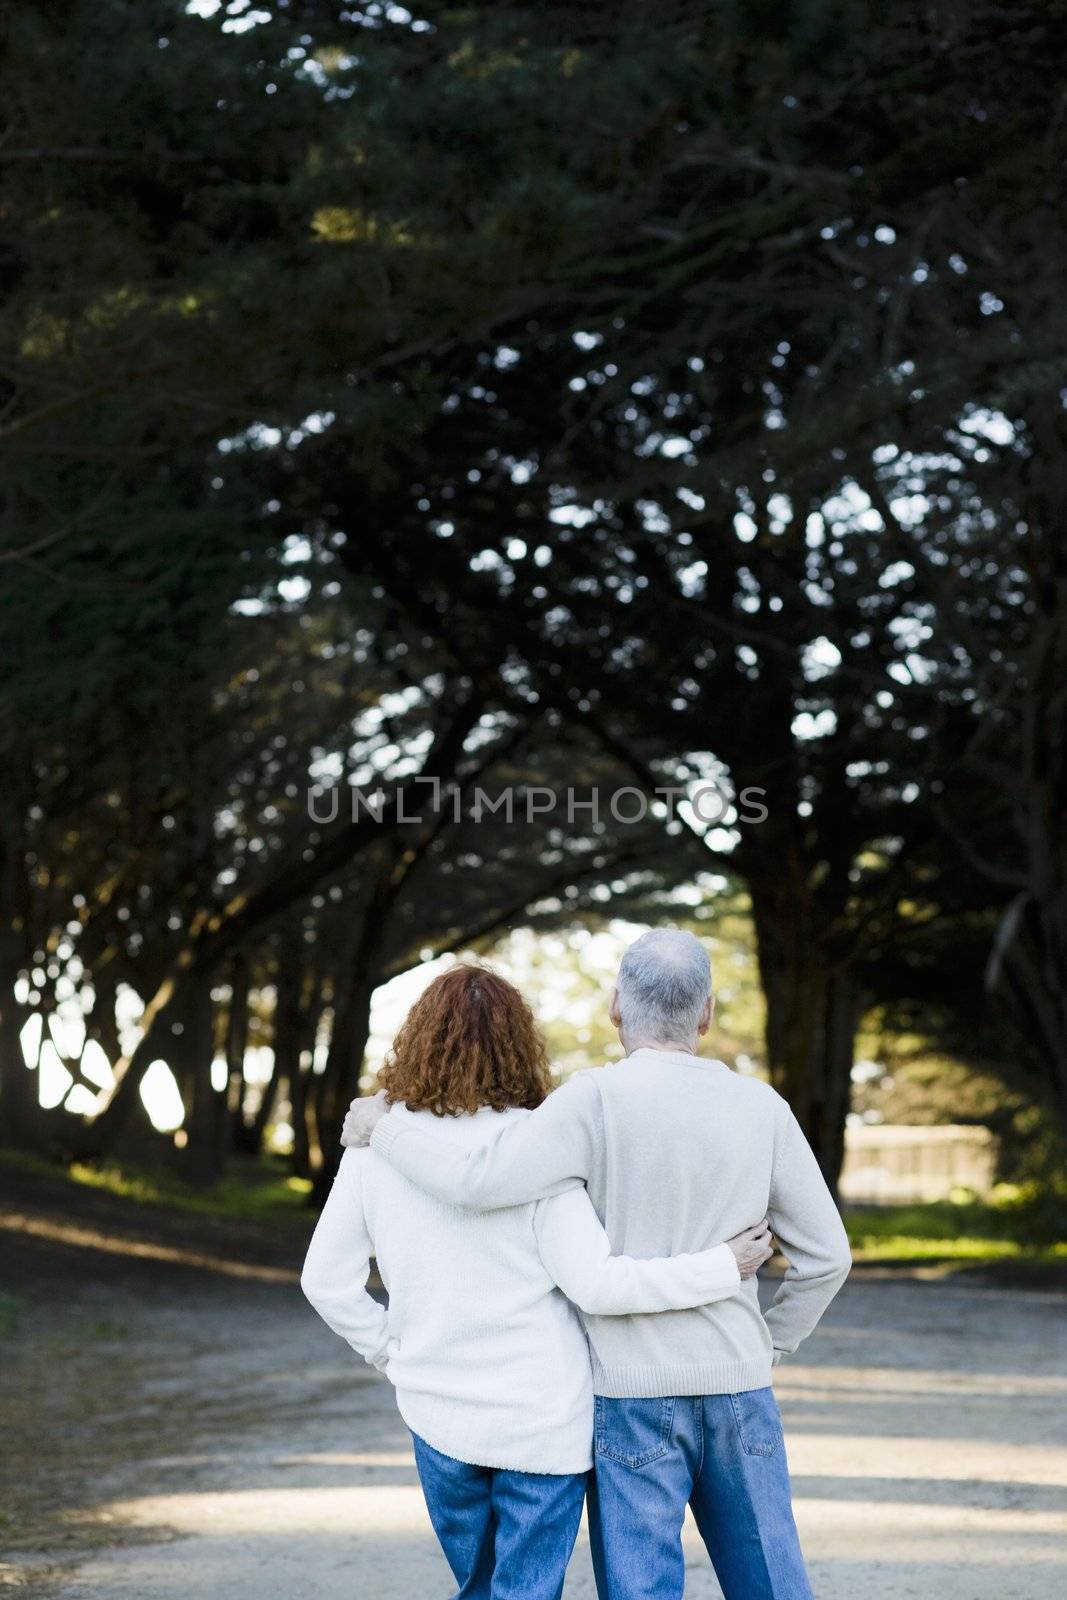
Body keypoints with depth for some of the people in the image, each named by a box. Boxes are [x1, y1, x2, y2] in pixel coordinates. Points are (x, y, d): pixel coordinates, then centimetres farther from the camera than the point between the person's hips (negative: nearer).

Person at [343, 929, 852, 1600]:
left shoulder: (597, 1099, -12)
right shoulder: (762, 1108, 1)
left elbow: (477, 1181, -21)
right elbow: (825, 1255, 4)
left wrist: (381, 1129, -4)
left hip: (632, 1395, -3)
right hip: (736, 1394, 3)